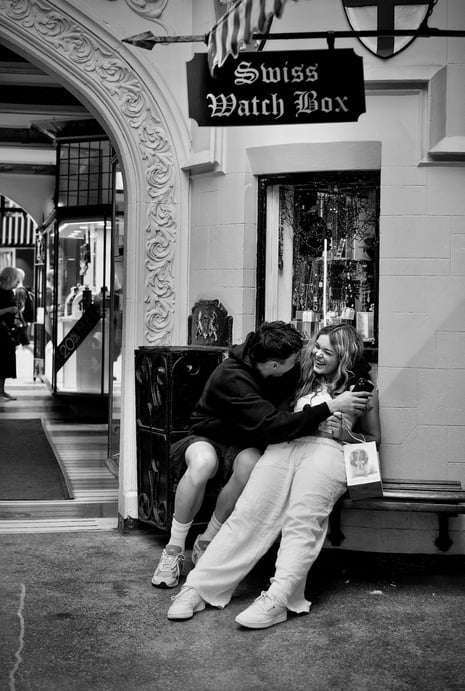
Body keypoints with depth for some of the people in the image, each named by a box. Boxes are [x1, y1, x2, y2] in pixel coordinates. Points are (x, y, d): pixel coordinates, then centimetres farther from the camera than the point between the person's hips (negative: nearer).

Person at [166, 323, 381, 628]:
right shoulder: (306, 383, 32)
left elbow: (374, 439, 21)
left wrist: (345, 433, 6)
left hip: (327, 451, -3)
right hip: (284, 446, 3)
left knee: (303, 520, -28)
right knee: (249, 512, -18)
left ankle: (278, 600, -42)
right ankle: (198, 587, -26)